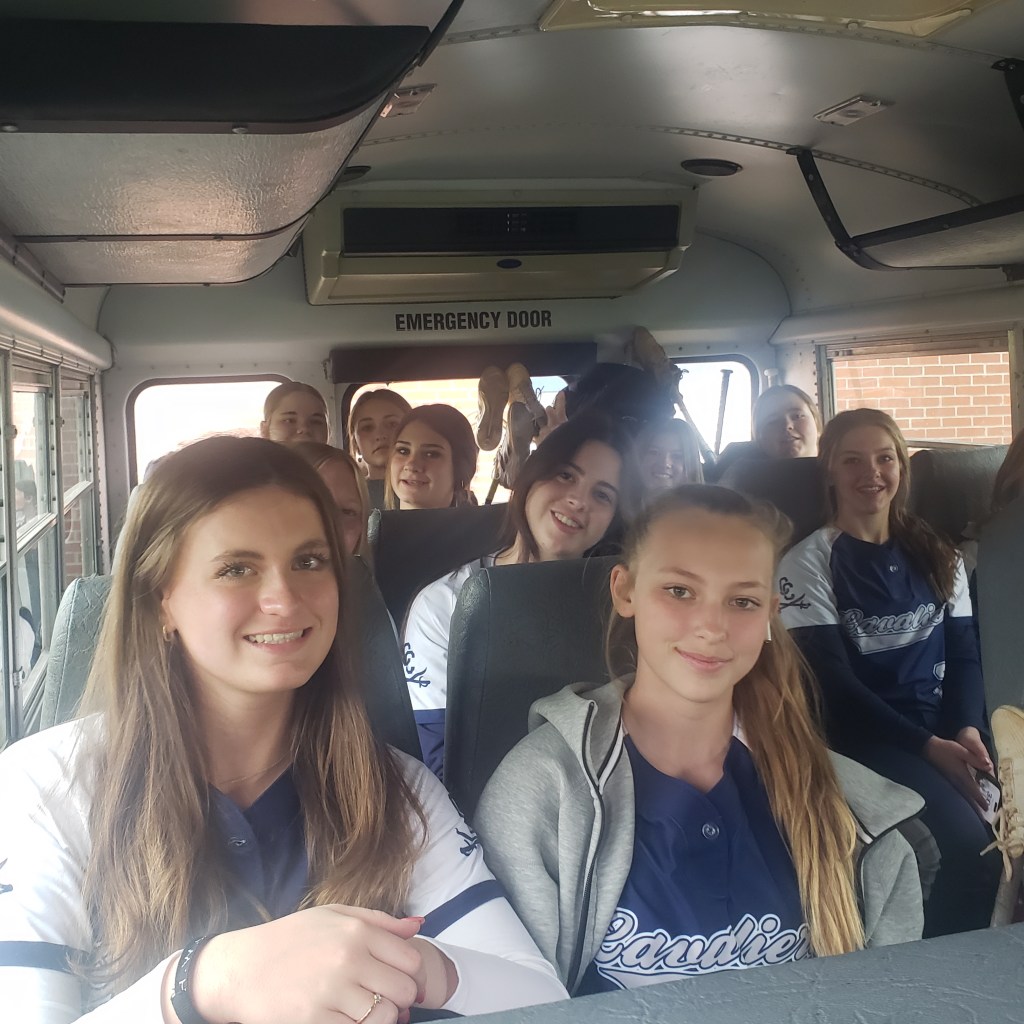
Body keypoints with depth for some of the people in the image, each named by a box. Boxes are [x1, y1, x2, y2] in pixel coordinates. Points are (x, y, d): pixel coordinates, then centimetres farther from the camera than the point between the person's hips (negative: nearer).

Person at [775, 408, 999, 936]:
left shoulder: (937, 556, 15)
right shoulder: (808, 563, -1)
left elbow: (964, 655, 10)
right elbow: (834, 679, -6)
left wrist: (969, 729, -10)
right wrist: (927, 746, -15)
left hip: (948, 728, 5)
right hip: (869, 735, -4)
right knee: (971, 842, -28)